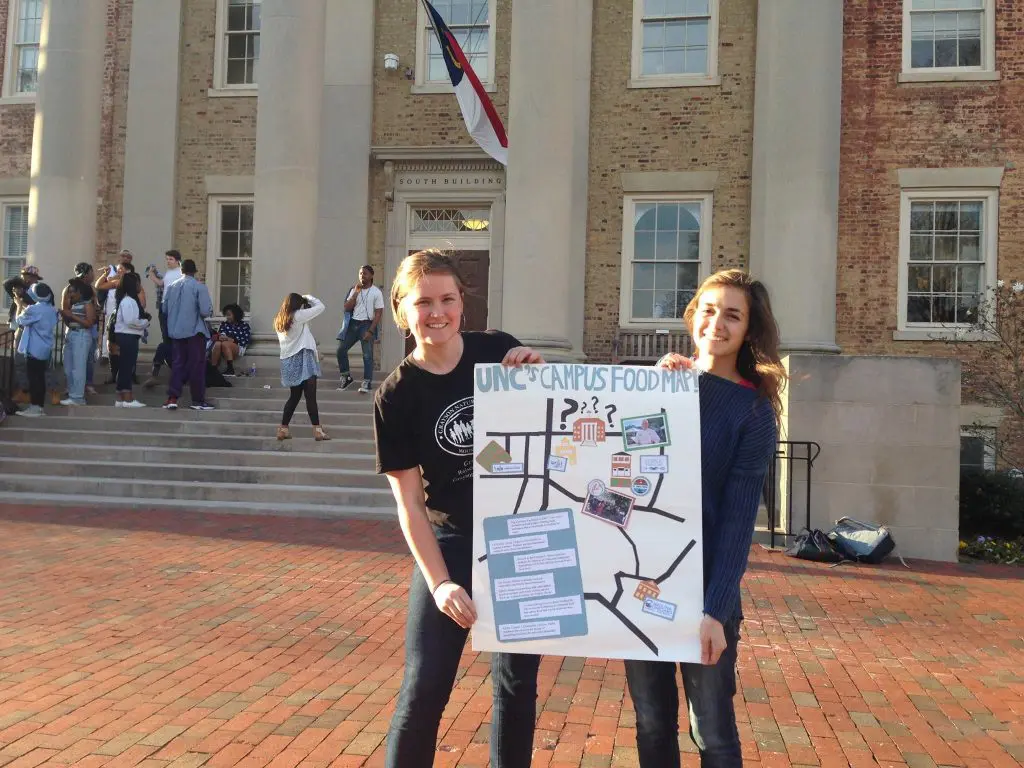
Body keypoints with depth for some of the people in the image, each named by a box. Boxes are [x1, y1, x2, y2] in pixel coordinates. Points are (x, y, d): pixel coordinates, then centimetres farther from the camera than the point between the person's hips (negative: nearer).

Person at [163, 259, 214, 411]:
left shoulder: (170, 287, 6)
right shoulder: (199, 287, -10)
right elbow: (206, 311, -17)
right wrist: (209, 311, 6)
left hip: (176, 332, 5)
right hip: (195, 331, -5)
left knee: (177, 364, 9)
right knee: (197, 366, 3)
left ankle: (172, 398, 1)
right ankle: (198, 400, 6)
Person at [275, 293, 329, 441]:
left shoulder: (279, 320, 12)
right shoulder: (298, 316, -8)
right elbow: (320, 306, -4)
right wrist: (308, 298, 11)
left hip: (288, 360, 7)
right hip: (301, 358, -7)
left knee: (295, 396, 15)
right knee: (310, 395, -6)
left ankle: (283, 429, 14)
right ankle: (317, 430, -7)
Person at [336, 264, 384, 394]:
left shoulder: (376, 292, -4)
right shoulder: (354, 290, 11)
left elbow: (379, 313, -8)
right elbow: (347, 308, 2)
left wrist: (370, 331, -15)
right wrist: (356, 293, -7)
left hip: (367, 324, -5)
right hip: (353, 323, 5)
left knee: (367, 355, -6)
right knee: (341, 349, 1)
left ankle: (366, 383, -1)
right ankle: (346, 377, 16)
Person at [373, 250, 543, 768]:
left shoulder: (500, 351, -4)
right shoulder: (396, 396, -9)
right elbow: (409, 503, -8)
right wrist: (439, 582, -16)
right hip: (450, 543, -1)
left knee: (516, 682, 10)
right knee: (423, 688, -1)